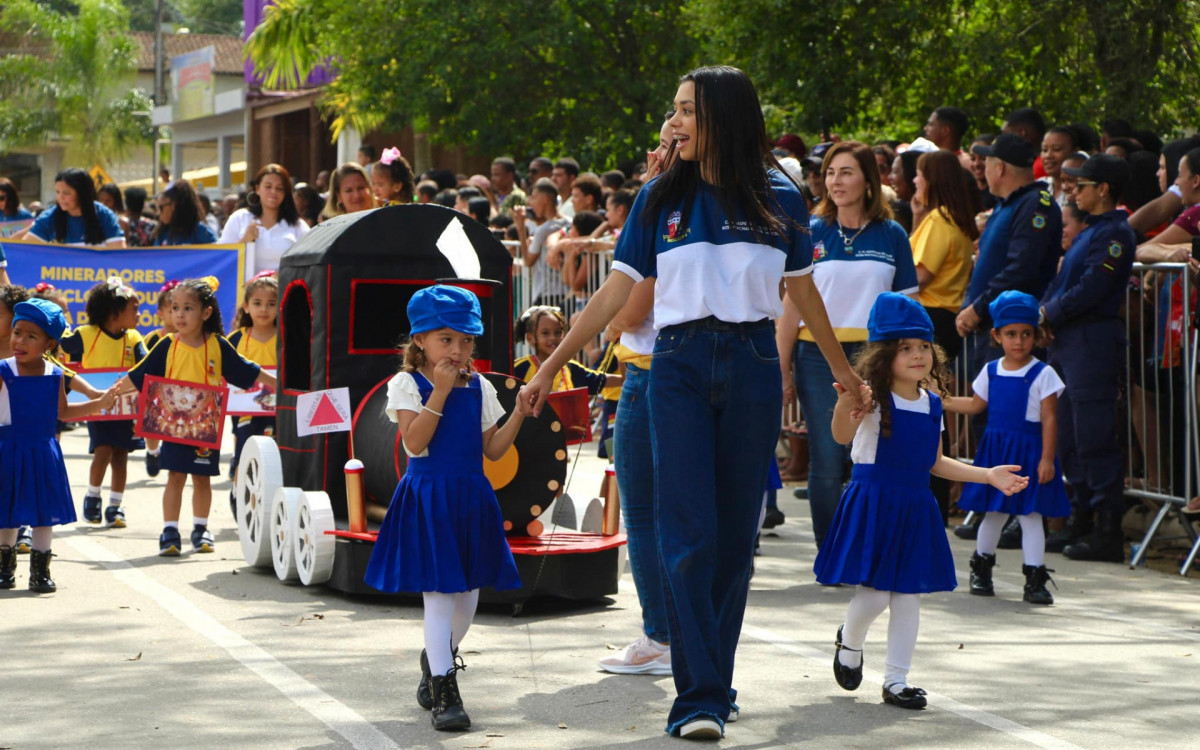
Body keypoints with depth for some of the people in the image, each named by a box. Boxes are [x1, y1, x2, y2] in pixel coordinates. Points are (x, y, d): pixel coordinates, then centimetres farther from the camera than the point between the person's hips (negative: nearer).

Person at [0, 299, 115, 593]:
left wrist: (101, 403, 13)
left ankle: (40, 571, 18)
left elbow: (62, 412, 14)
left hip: (44, 453, 3)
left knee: (45, 513, 7)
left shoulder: (54, 375, 0)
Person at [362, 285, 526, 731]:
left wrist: (519, 414, -4)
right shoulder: (408, 384, -4)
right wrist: (440, 392, -20)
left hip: (471, 498, 5)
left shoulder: (480, 388, 9)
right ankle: (445, 694, -5)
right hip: (427, 498, -5)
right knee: (439, 592, -9)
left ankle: (435, 664, 35)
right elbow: (414, 443, -17)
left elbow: (492, 450, 9)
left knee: (467, 594, 10)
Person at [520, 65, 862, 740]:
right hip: (681, 365, -1)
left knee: (736, 533, 4)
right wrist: (553, 365, 2)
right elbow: (618, 291, 6)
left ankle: (715, 682, 16)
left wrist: (842, 368, 22)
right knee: (689, 532, -9)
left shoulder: (779, 199, 4)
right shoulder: (661, 199, 5)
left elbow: (803, 290, 14)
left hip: (753, 367, 1)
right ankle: (698, 698, -10)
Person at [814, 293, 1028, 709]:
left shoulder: (931, 404, 8)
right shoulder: (874, 398, -12)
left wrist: (988, 475, 16)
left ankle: (896, 678, 15)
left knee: (907, 594, 6)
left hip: (914, 507, 6)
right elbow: (842, 436, -31)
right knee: (873, 594, -7)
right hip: (872, 504, -6)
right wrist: (845, 405, -54)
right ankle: (849, 643, 26)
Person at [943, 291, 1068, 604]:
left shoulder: (1042, 374, -7)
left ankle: (1035, 578, 1)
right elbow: (976, 404, 22)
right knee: (993, 511, 11)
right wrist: (943, 401, 15)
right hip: (995, 449, 4)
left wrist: (1047, 459, -14)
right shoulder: (991, 371, 7)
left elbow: (1049, 419, -9)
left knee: (1030, 513, -4)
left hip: (1028, 451, -4)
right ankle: (981, 567, 28)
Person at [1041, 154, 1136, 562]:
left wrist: (1051, 313, -9)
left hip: (1094, 339, -10)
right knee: (1069, 437, 13)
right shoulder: (1090, 231, 19)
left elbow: (1091, 289, -19)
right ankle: (1080, 521, 21)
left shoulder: (1115, 233, -11)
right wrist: (1044, 308, 2)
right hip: (1068, 340, 10)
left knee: (1094, 437, -9)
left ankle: (1109, 532, -6)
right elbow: (1063, 280, 20)